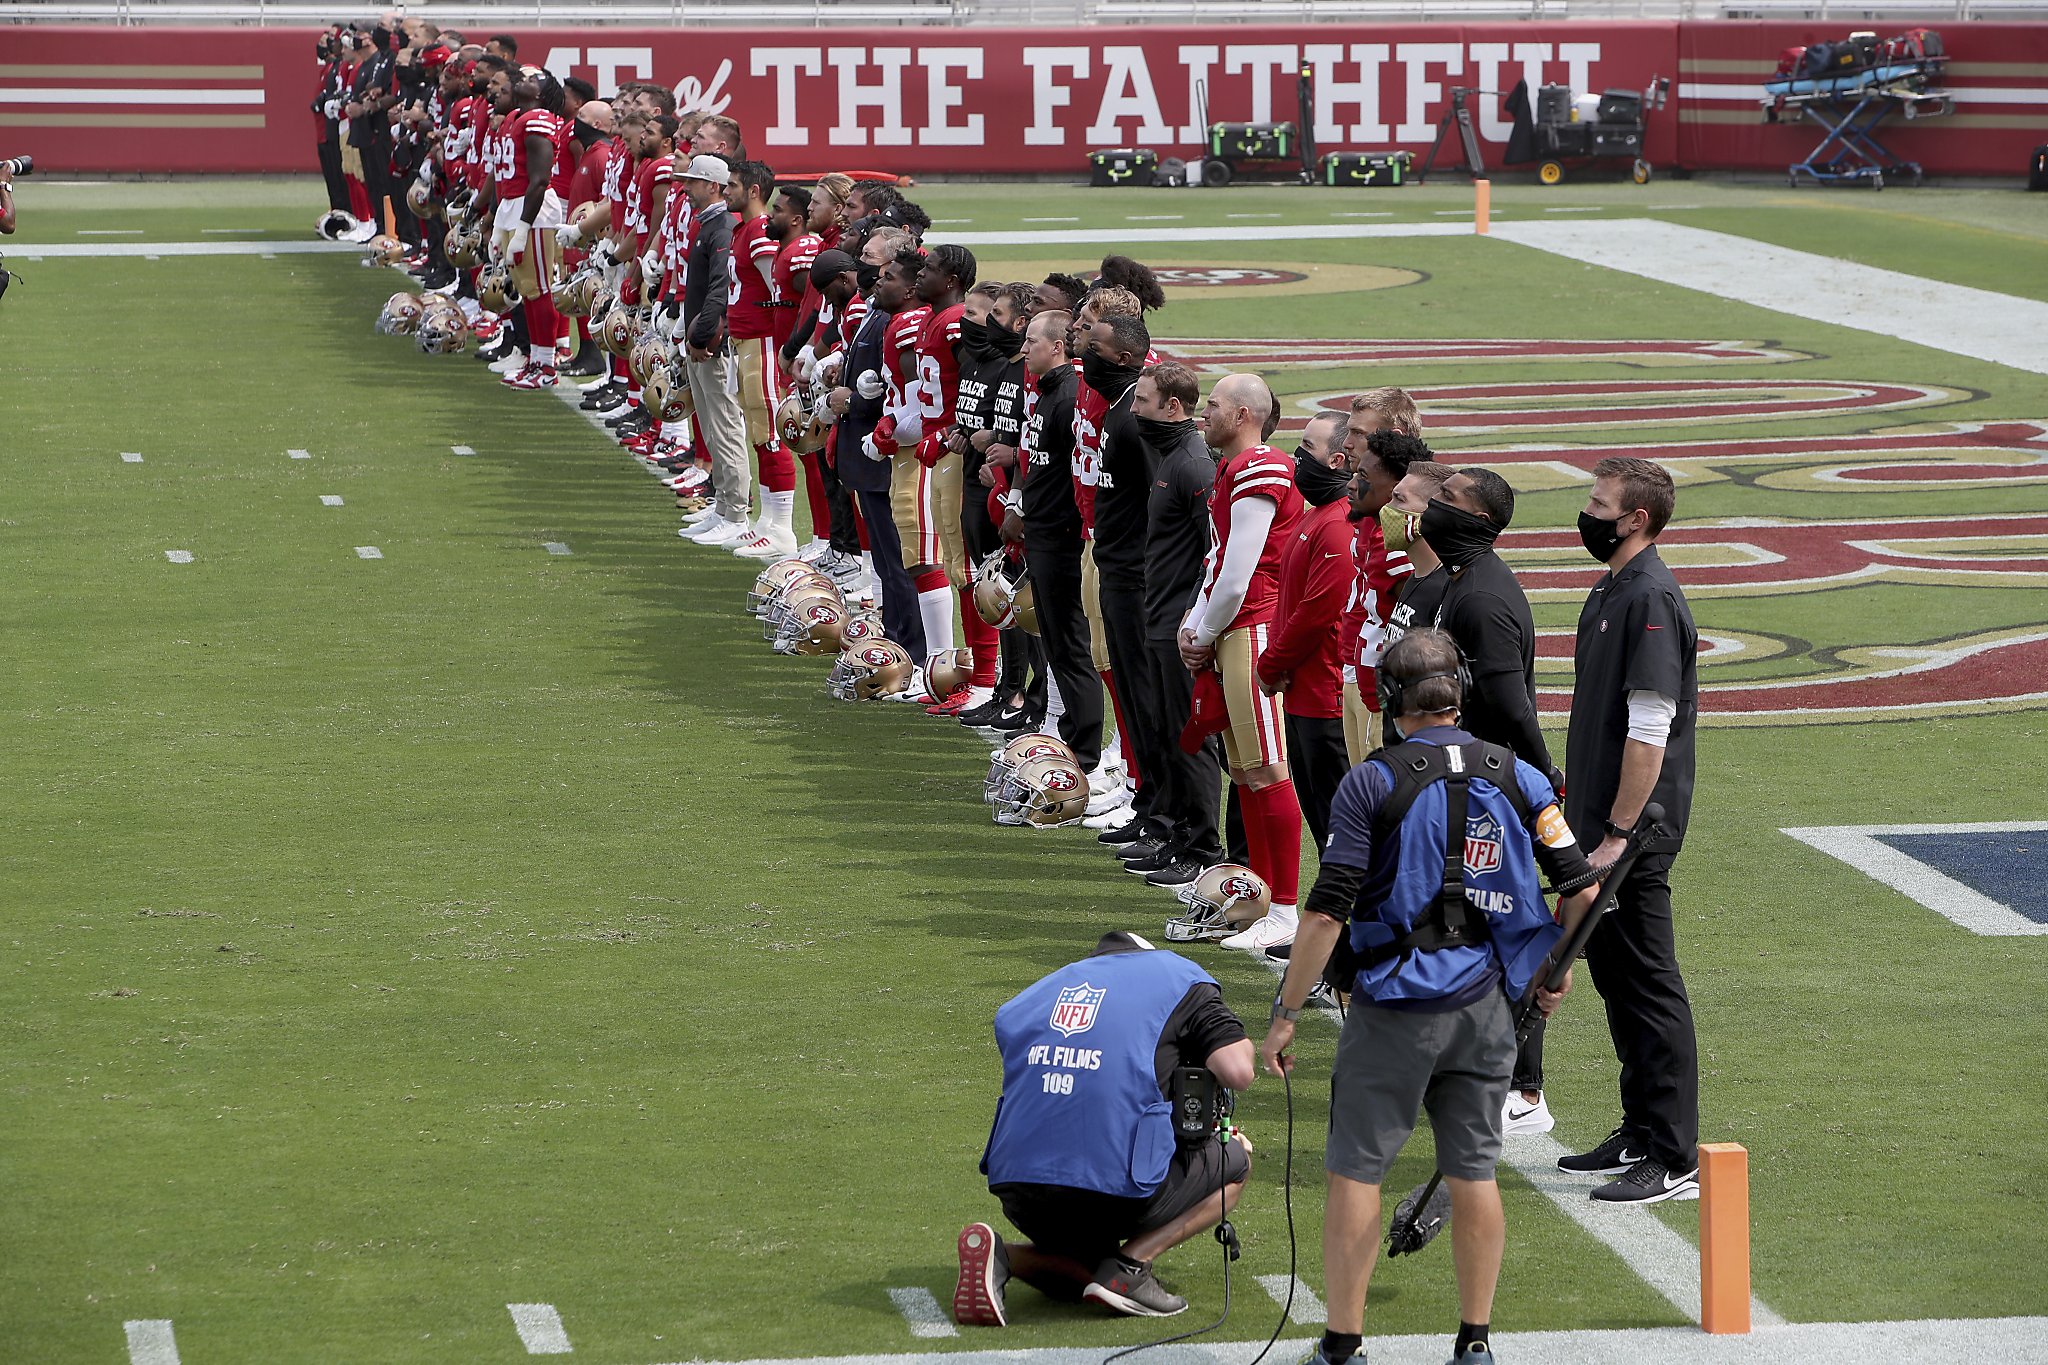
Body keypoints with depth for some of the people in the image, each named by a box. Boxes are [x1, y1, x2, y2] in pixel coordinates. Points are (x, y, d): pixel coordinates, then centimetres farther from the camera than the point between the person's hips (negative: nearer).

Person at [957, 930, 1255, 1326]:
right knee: (1236, 1160, 23)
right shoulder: (1179, 978, 10)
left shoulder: (1031, 998, 24)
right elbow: (1238, 1073, -3)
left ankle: (1000, 1256, 0)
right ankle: (1130, 1263, 1)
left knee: (1086, 1272, 34)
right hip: (1117, 1186, -5)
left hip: (1018, 1192, 5)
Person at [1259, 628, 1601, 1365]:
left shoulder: (1372, 783, -10)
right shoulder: (1516, 777, 2)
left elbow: (1327, 912, -13)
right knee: (1474, 1172, 12)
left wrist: (1286, 1015, -7)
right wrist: (1558, 970, 21)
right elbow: (1582, 886, 4)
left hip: (1396, 1006, -4)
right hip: (1486, 1006, 4)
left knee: (1355, 1172, 5)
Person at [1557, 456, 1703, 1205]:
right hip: (1599, 820, 10)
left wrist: (1618, 834, -22)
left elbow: (1649, 732, -22)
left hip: (1635, 832, -10)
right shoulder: (1611, 591, 14)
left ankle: (1675, 1160, -4)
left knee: (1649, 984, -7)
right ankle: (1641, 1134, 26)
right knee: (1613, 974, 16)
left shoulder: (1651, 600, -18)